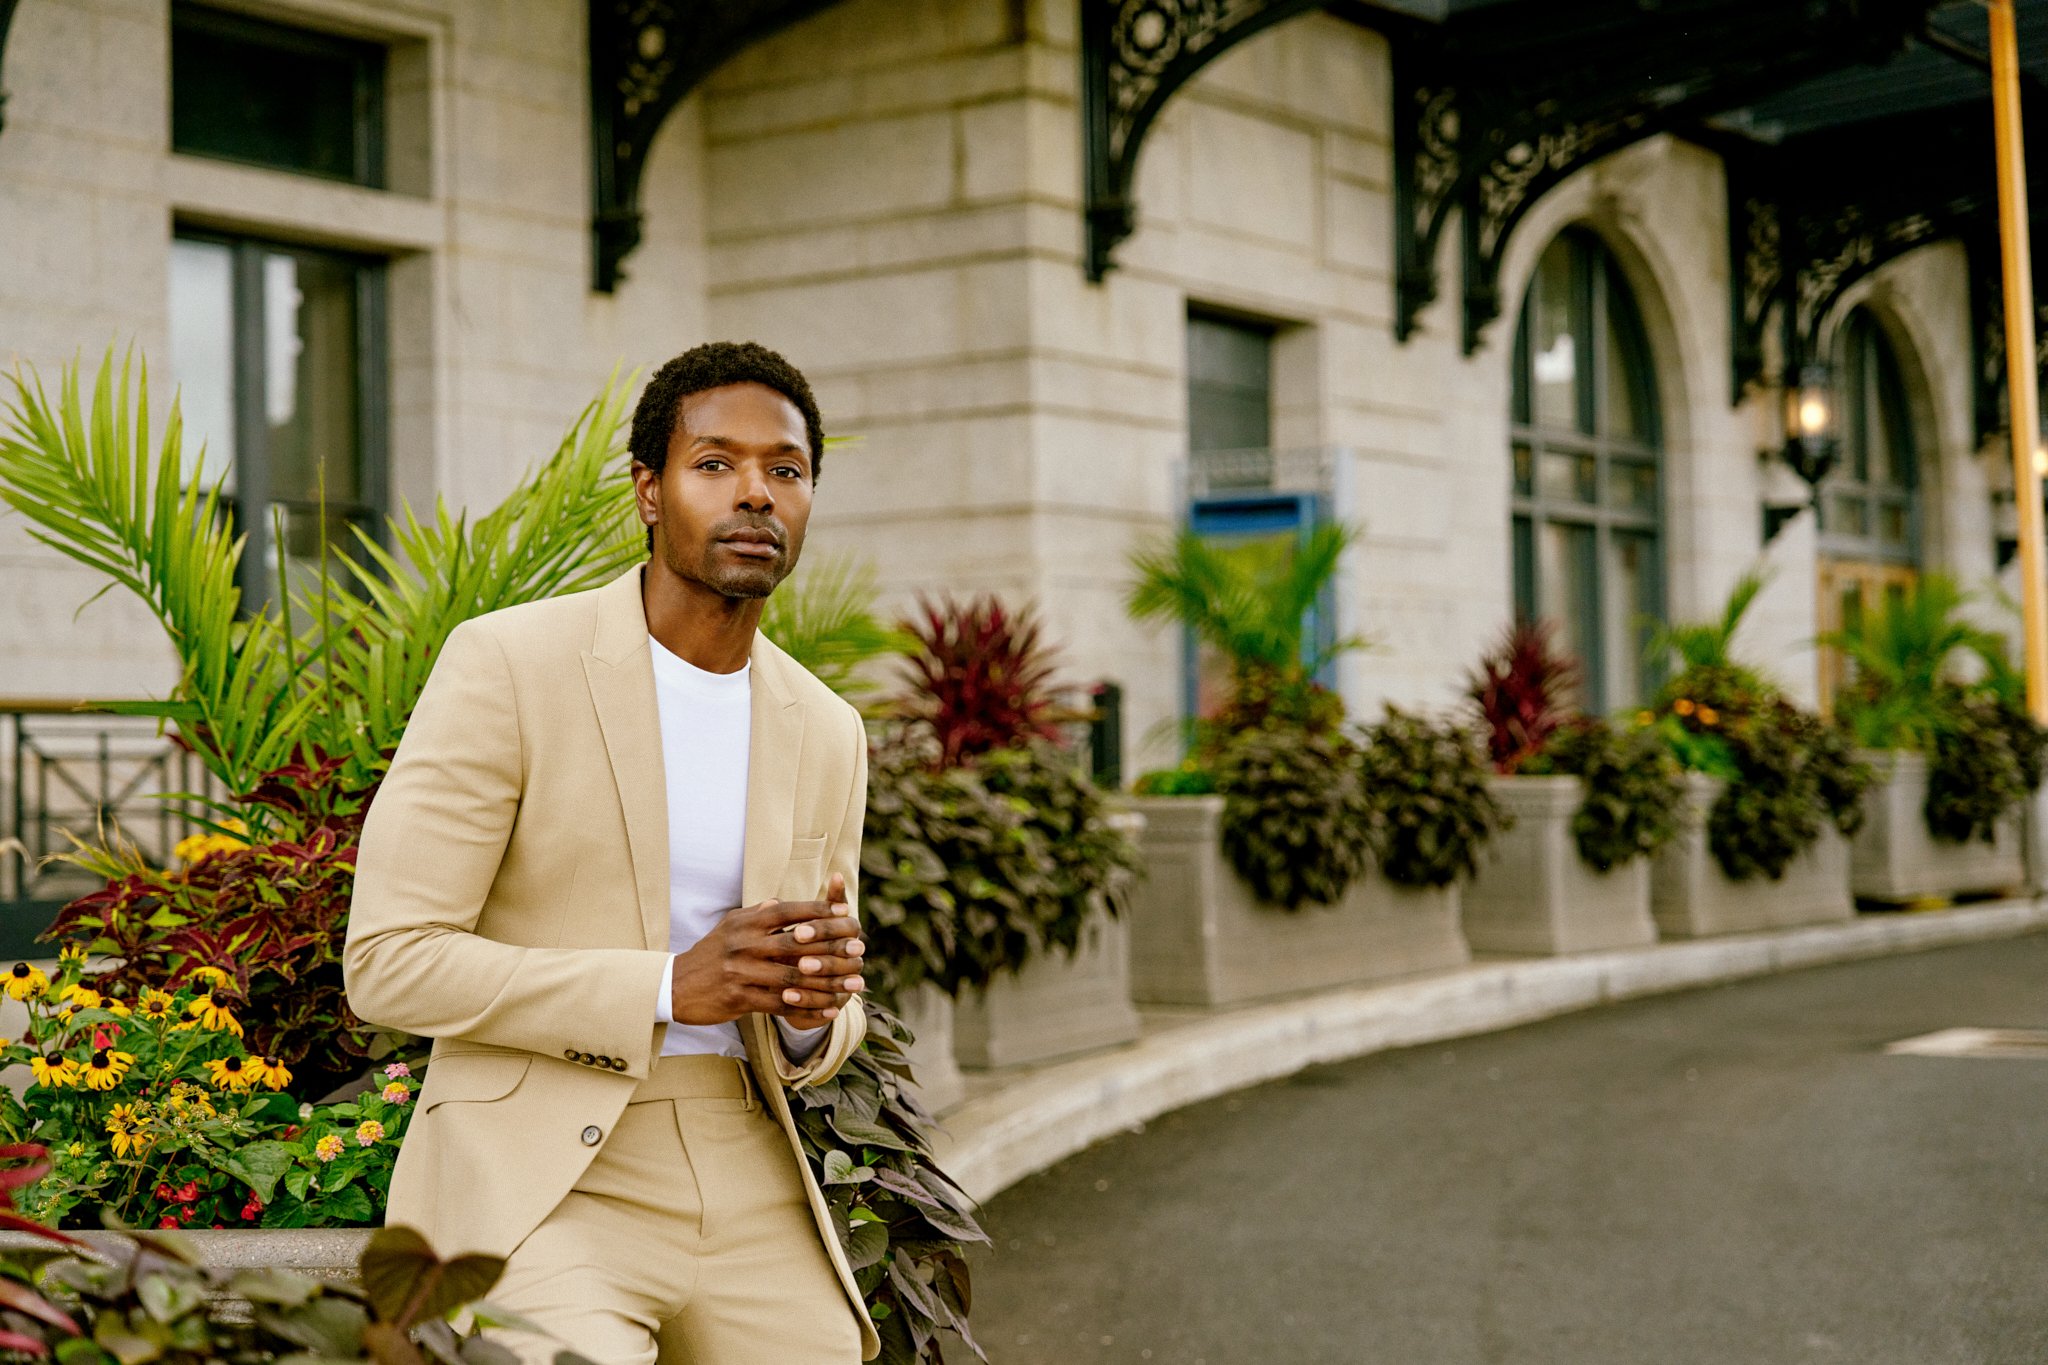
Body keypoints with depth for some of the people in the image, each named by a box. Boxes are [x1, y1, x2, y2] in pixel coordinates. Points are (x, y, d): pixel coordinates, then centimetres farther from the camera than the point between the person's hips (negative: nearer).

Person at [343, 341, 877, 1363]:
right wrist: (669, 988, -20)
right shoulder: (505, 663, -9)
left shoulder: (826, 735, 8)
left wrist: (813, 1011, -10)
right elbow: (388, 964, -13)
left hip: (749, 1199, 5)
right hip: (535, 1191, -5)